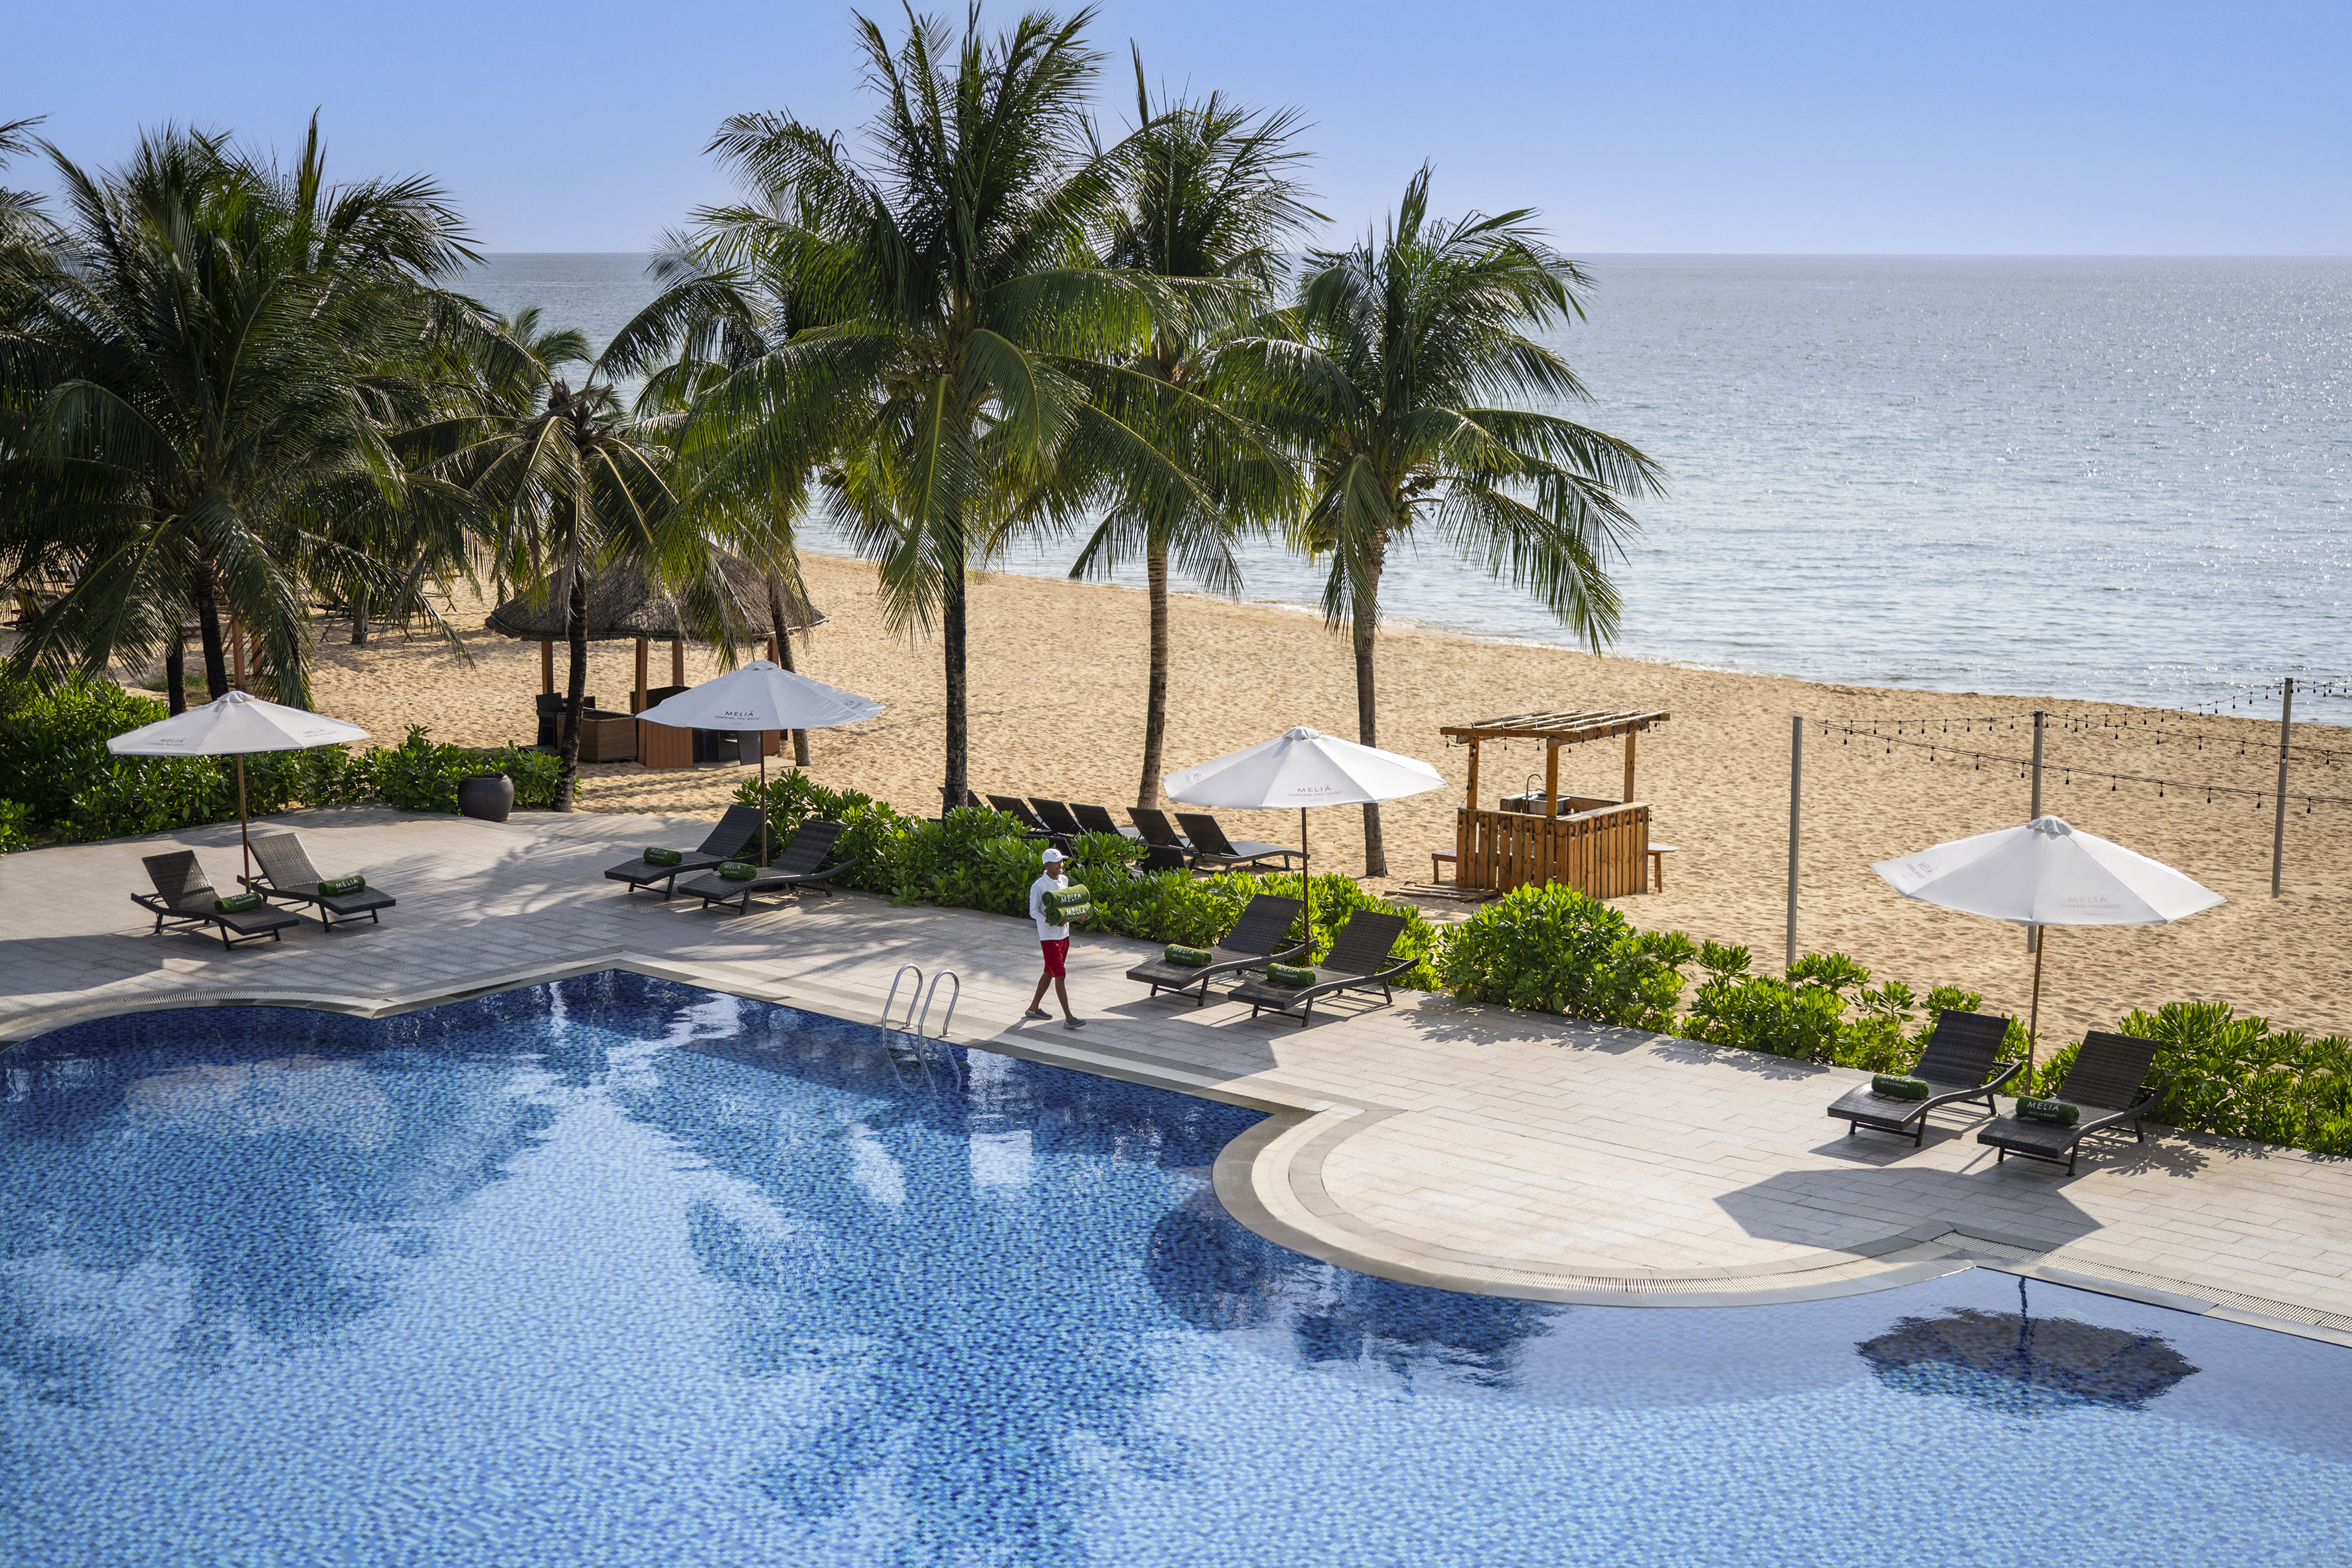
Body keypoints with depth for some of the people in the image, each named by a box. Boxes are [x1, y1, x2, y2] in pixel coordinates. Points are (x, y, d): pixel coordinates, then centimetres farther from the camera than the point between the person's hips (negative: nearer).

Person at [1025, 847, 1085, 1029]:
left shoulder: (1064, 880, 7)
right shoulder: (1039, 886, -16)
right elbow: (1033, 911, -13)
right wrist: (1050, 922, -28)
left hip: (1064, 934, 8)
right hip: (1049, 937, -8)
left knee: (1049, 973, 17)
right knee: (1060, 975, -10)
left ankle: (1034, 1008, 32)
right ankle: (1069, 1018, -11)